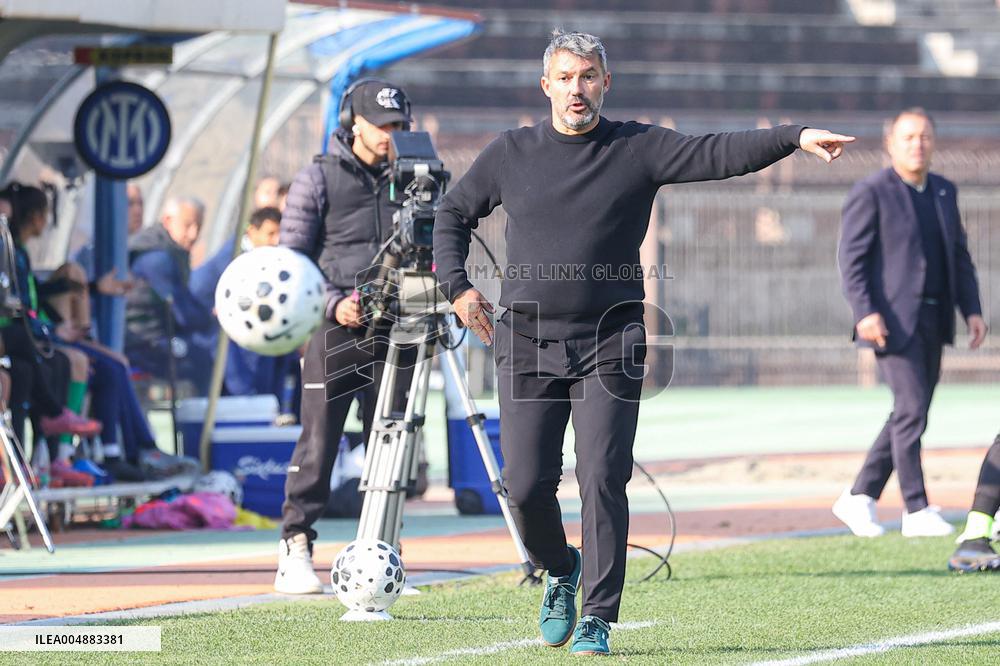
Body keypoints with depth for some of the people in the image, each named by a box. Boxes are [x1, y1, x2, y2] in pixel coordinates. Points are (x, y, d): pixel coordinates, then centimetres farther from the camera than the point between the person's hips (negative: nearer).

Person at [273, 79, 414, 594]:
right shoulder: (318, 179, 2)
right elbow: (291, 259, -1)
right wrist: (334, 304, -14)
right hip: (333, 331, -4)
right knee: (319, 440, -6)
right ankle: (295, 548, -1)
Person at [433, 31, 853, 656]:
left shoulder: (640, 148, 2)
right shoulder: (511, 154, 8)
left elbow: (719, 154, -9)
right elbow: (453, 214, 20)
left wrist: (795, 136, -22)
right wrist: (458, 287, 8)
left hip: (610, 343, -1)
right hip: (528, 340, 2)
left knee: (603, 479, -9)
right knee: (526, 483, -2)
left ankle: (597, 618, -2)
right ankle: (560, 570, 28)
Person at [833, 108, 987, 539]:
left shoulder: (944, 192, 14)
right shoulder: (871, 194, -8)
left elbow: (959, 256, 17)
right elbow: (851, 258, -12)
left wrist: (972, 310, 7)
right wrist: (864, 313, -23)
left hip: (932, 321, 7)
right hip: (892, 320, -7)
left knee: (911, 415, 8)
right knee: (912, 410, -12)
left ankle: (859, 499, 17)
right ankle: (916, 511, -7)